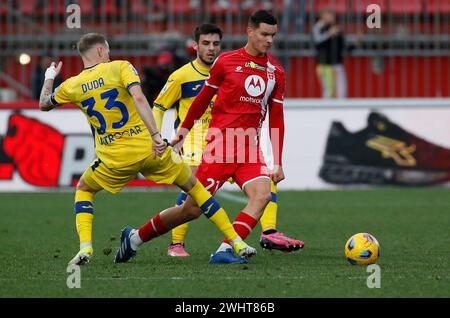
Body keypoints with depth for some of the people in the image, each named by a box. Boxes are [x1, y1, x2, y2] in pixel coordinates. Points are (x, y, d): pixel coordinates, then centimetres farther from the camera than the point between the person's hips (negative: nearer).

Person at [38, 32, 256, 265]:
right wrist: (155, 134, -23)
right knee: (194, 187, 17)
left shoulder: (72, 86, 7)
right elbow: (138, 98, -18)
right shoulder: (120, 67, 0)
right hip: (149, 148, -1)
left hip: (113, 158, 1)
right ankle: (236, 242, 12)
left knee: (83, 190, 28)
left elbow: (44, 105, 26)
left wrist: (49, 77, 44)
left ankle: (85, 246, 4)